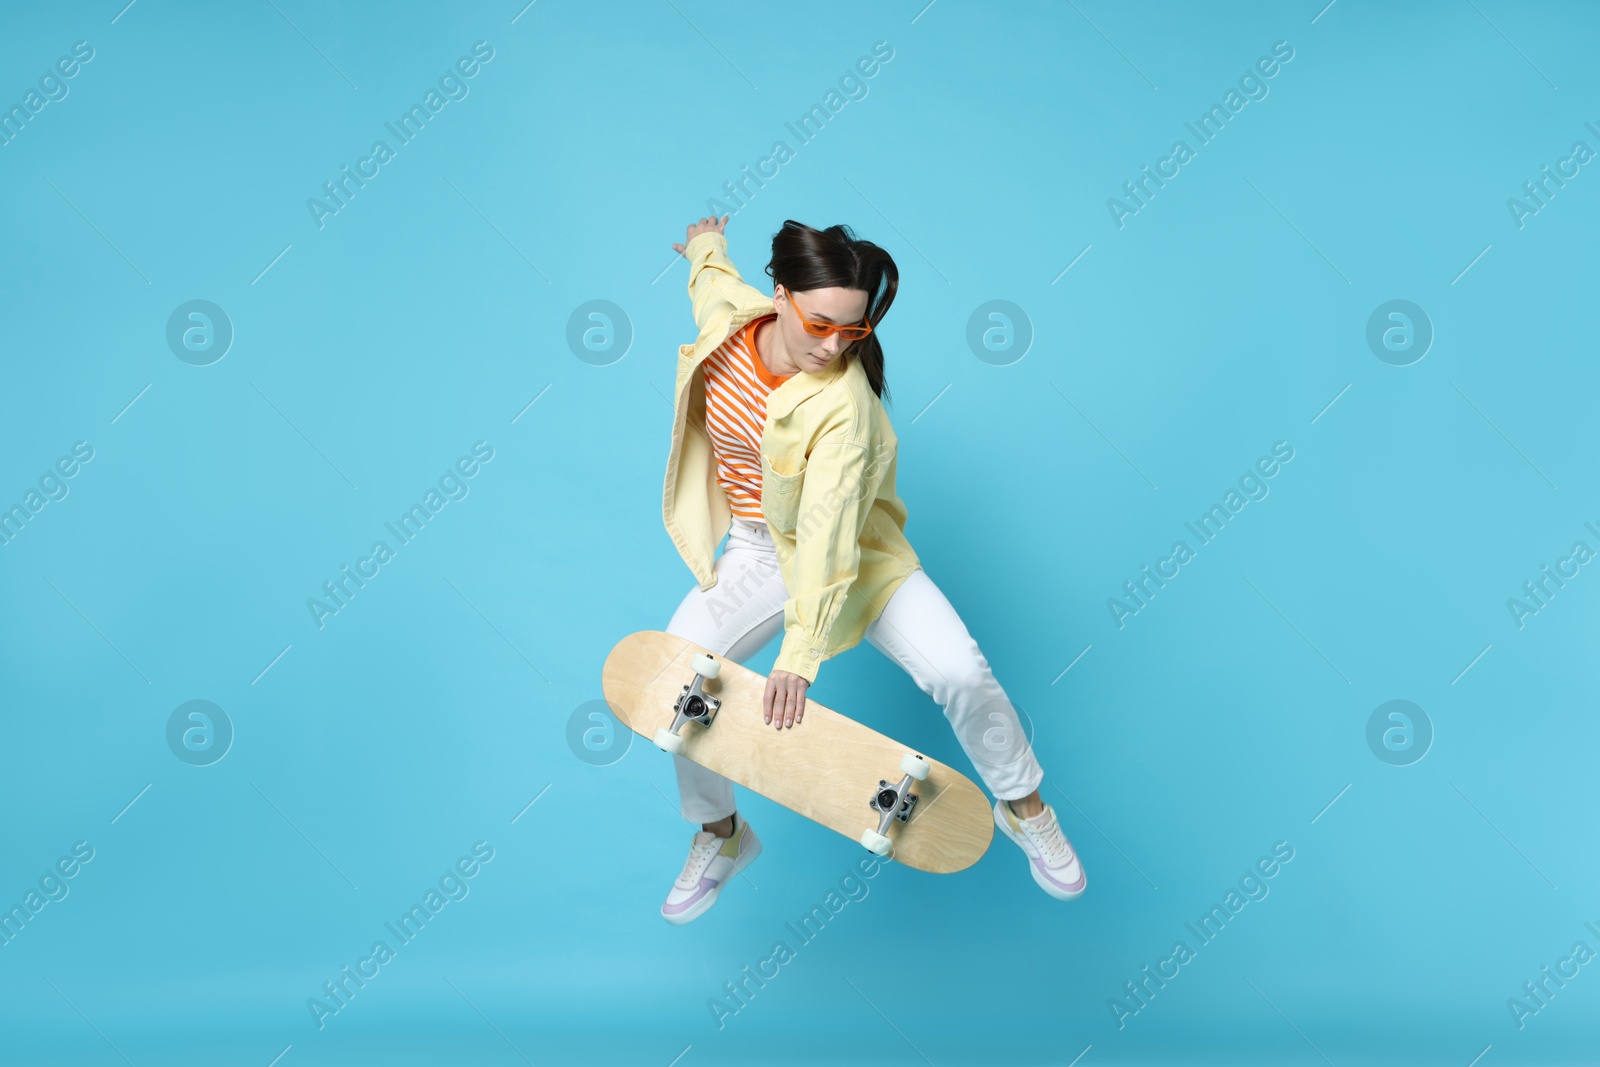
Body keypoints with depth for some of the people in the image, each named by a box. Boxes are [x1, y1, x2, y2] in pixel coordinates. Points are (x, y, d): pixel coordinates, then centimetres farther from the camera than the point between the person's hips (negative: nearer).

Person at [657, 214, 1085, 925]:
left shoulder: (844, 402, -30)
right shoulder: (728, 314, -15)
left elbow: (827, 532, -37)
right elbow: (713, 274, 12)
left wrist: (800, 655, -44)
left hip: (851, 551, -4)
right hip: (757, 553, 4)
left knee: (958, 671, -19)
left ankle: (1024, 808, 11)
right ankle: (719, 835, 12)